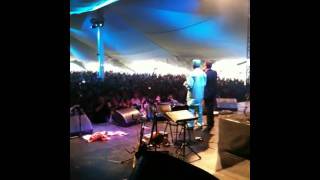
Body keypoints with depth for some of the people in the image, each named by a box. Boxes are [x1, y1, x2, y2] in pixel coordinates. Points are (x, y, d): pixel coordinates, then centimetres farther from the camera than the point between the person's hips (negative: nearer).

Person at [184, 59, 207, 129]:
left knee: (191, 110, 4)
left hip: (193, 95, -5)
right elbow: (205, 84, 7)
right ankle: (200, 124, 24)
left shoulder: (192, 73, -17)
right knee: (199, 109, 16)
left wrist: (185, 84, 0)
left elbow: (189, 85, -19)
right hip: (200, 95, 5)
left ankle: (190, 125, 8)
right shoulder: (204, 74, -1)